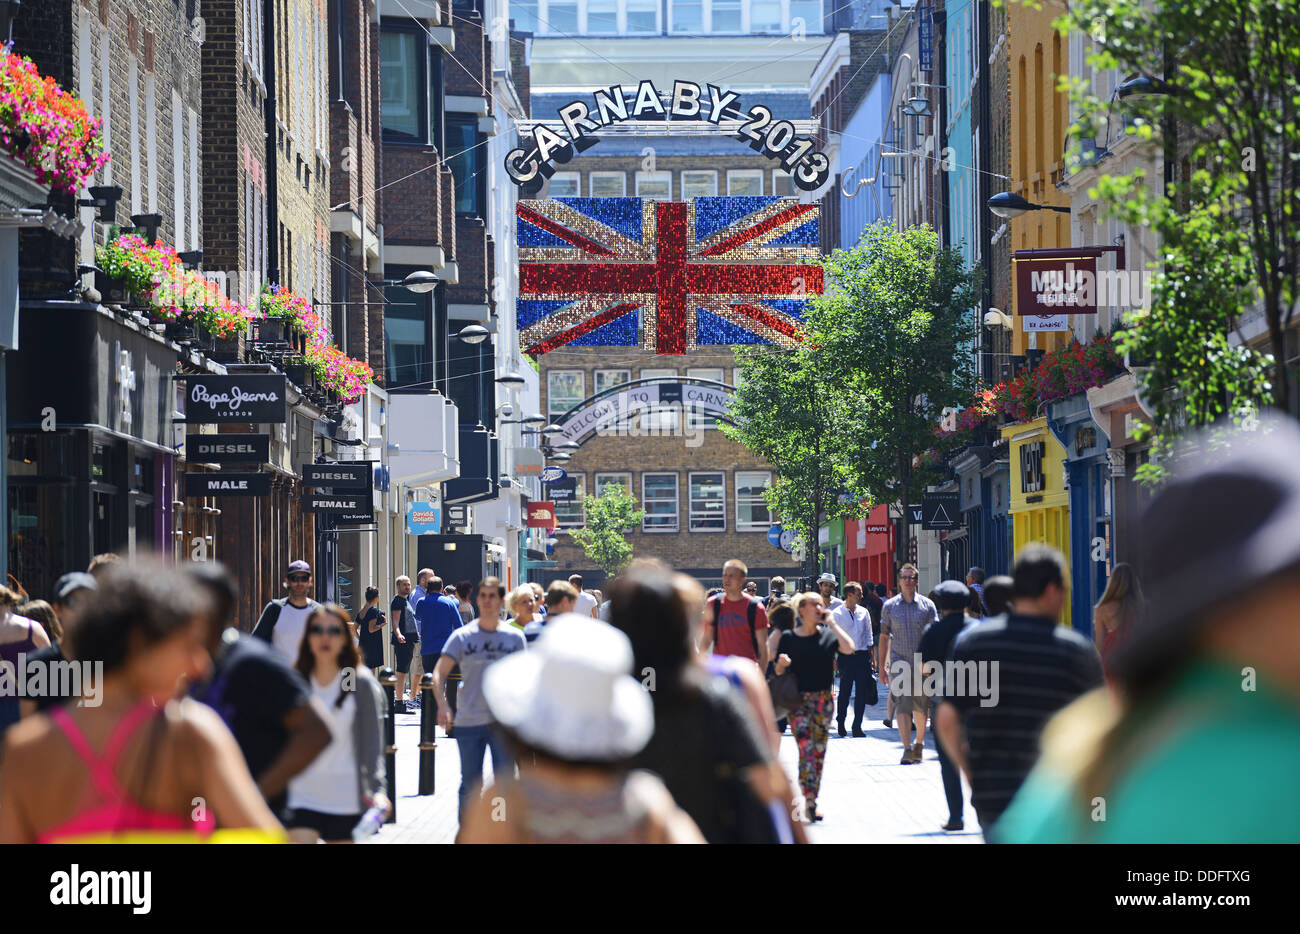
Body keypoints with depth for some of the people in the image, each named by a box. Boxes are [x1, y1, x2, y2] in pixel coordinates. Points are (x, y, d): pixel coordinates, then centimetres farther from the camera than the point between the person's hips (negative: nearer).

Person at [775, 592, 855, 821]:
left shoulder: (829, 634, 4)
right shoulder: (789, 637, 1)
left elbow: (849, 648, -14)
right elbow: (779, 671, 5)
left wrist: (832, 623, -10)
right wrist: (782, 663, -18)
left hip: (823, 699, 3)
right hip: (798, 699, -3)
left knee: (819, 750, 6)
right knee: (806, 747, -15)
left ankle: (811, 800, 17)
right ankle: (810, 800, -17)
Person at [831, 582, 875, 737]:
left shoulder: (863, 612, 9)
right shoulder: (837, 614, -2)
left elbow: (868, 634, 15)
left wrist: (869, 655, 10)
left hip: (862, 655, 3)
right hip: (846, 656, -3)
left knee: (861, 692, -1)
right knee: (845, 691, -1)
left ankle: (857, 726, 4)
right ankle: (840, 722, 18)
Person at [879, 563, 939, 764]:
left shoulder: (927, 605, 3)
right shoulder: (889, 606, 4)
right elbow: (884, 637, 8)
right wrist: (882, 666, 5)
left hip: (922, 662, 1)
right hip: (899, 662, -1)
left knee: (920, 707, 9)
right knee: (902, 706, -11)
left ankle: (919, 743, 28)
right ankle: (907, 748, -14)